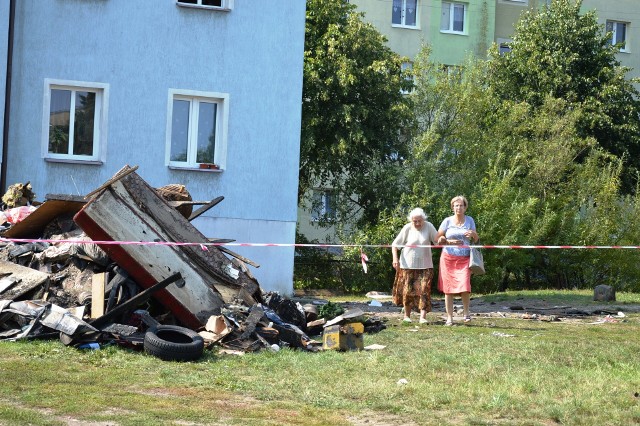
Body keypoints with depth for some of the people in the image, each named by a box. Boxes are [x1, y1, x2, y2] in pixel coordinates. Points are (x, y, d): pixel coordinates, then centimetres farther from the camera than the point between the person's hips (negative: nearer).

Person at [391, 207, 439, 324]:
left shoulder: (429, 226, -3)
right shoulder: (407, 228, -5)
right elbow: (395, 244, -1)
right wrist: (395, 258, -13)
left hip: (425, 266, 0)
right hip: (408, 265, 0)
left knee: (424, 290, -10)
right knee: (408, 290, 4)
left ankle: (423, 316, -11)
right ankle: (407, 315, 21)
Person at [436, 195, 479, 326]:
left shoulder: (470, 220, 9)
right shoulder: (447, 221, 4)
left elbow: (476, 240, 15)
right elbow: (438, 239, 6)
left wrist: (473, 234, -8)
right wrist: (450, 242, -11)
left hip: (464, 258, 0)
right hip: (448, 257, 0)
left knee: (465, 286, -15)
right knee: (448, 288, -1)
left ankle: (466, 312, 7)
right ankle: (449, 317, 7)